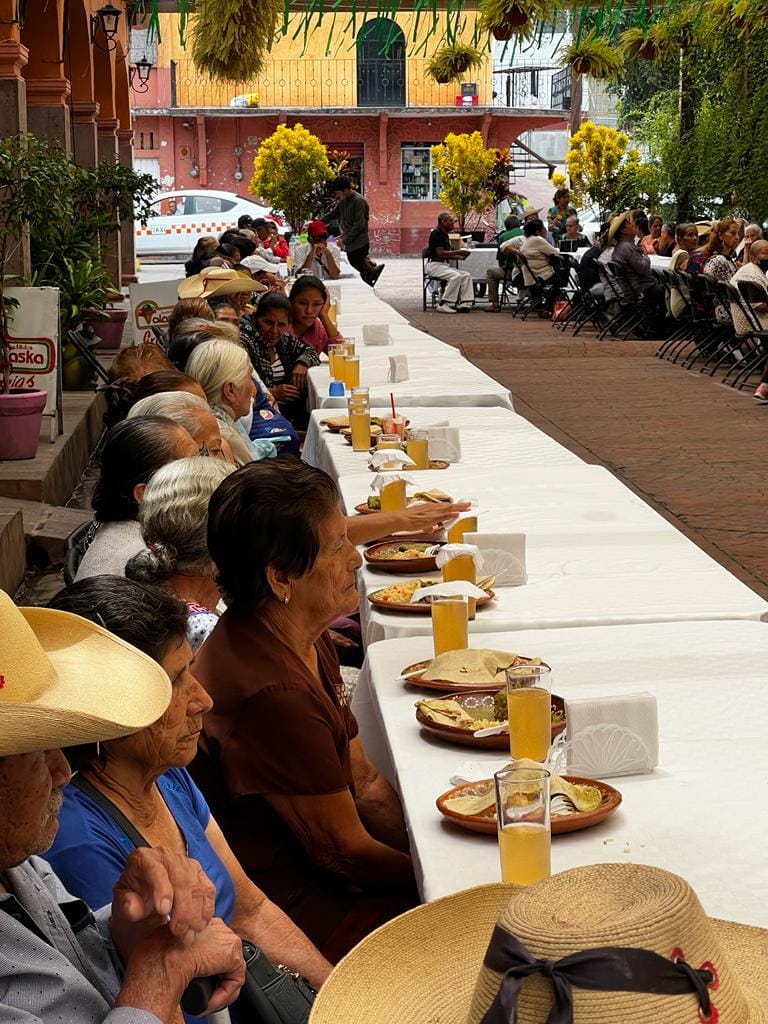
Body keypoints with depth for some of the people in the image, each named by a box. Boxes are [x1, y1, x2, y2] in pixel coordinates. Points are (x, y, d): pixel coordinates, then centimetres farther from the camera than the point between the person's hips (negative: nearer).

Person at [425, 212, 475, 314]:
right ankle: (444, 305, -26)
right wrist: (457, 252, -15)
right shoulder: (436, 233, -11)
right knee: (456, 276, -30)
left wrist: (458, 257, 4)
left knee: (466, 275, -7)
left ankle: (465, 303, -16)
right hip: (434, 265, -9)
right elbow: (440, 253, -18)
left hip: (445, 265, 9)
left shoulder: (445, 234, 18)